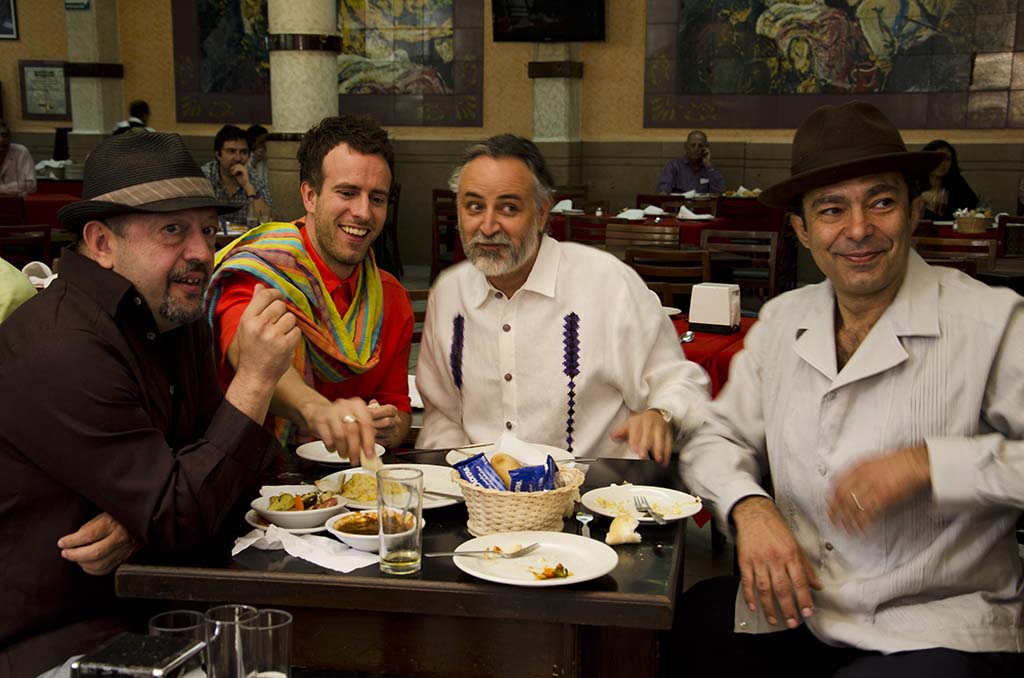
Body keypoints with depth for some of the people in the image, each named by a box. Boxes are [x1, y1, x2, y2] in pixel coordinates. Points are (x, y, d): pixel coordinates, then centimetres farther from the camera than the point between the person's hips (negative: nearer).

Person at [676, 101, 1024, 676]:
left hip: (936, 629, -4)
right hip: (796, 607, 4)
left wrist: (927, 463, -23)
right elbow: (718, 439, 11)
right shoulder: (782, 322, 8)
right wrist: (749, 507, -8)